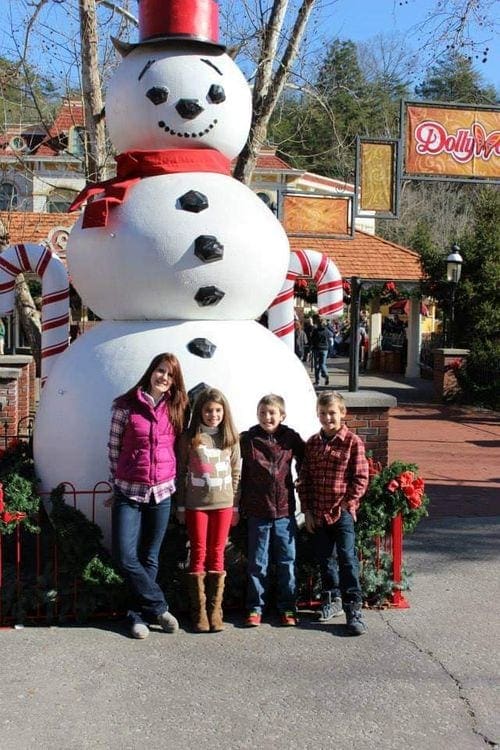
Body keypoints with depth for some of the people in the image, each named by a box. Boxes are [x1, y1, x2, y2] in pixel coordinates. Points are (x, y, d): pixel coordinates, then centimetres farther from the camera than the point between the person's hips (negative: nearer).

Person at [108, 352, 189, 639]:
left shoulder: (176, 409, 5)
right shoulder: (126, 405, -3)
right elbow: (114, 447, 3)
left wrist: (172, 480, 8)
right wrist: (117, 483, 5)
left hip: (162, 492, 2)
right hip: (129, 492, -2)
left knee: (150, 558, 8)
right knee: (125, 557, -9)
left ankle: (139, 614, 20)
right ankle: (159, 607, 7)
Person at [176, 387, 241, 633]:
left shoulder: (231, 439, 5)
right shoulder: (189, 438, 0)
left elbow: (235, 474, 8)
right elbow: (181, 474, 3)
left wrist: (236, 506, 5)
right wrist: (180, 506, 1)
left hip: (223, 503, 1)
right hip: (195, 504, -1)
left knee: (217, 554, 5)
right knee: (198, 554, 2)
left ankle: (215, 610, 10)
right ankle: (199, 611, 8)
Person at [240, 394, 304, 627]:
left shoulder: (291, 438, 0)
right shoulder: (248, 439, -2)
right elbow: (242, 474, -1)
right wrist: (240, 506, -3)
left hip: (285, 510, 1)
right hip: (257, 511, -1)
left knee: (287, 561, 9)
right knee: (257, 562, 8)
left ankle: (287, 607, 21)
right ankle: (255, 607, 19)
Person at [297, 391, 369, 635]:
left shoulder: (353, 442, -7)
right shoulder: (312, 443, 6)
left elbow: (360, 478, -6)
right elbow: (304, 478, 8)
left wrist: (347, 504, -11)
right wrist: (307, 510, 2)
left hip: (342, 512, -5)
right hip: (317, 513, 5)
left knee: (347, 559, -6)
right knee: (323, 559, 14)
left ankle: (353, 610, -2)